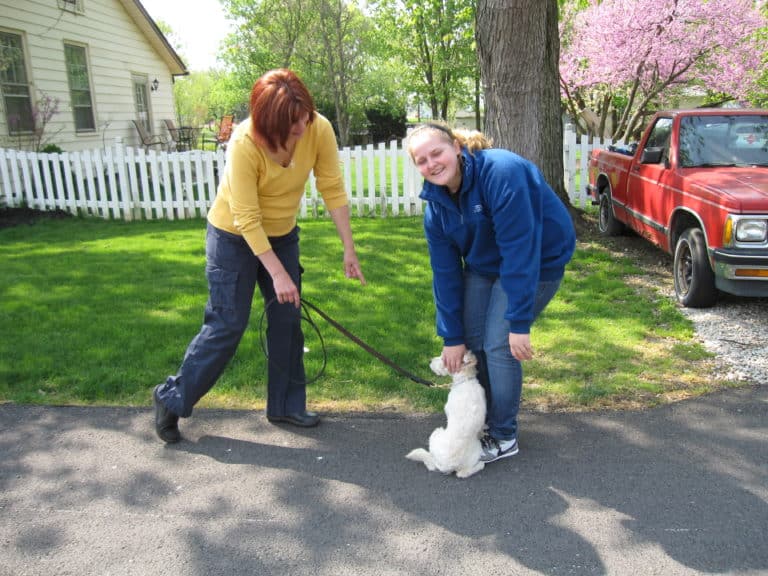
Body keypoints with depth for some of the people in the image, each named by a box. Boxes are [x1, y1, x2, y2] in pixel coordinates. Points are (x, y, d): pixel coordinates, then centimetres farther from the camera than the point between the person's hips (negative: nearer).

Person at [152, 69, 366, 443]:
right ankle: (172, 398, 17)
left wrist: (348, 248, -13)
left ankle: (285, 404, 23)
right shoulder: (245, 143, -30)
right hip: (234, 237, -5)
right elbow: (247, 220, -27)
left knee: (287, 320, 7)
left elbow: (333, 190, -13)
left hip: (282, 235, 5)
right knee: (227, 325, -3)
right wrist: (278, 274, -26)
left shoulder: (319, 130, -19)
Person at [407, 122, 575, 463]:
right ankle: (479, 419, 26)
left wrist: (519, 323, -31)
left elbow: (521, 250, -32)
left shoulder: (501, 172, -30)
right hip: (484, 266, 7)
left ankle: (503, 437, 7)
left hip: (537, 262, -6)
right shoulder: (435, 204, -8)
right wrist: (451, 336, -6)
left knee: (499, 344, -12)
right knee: (470, 337, 4)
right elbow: (445, 273, -6)